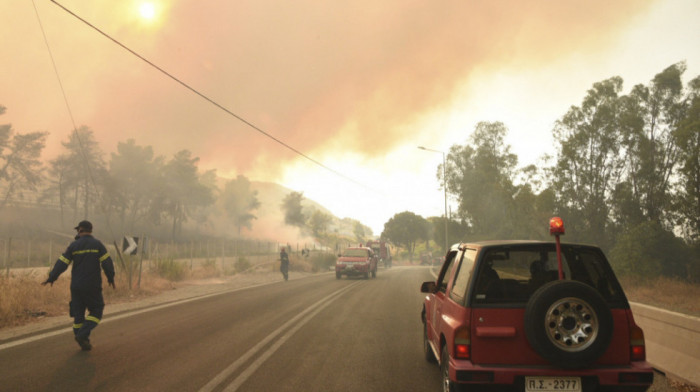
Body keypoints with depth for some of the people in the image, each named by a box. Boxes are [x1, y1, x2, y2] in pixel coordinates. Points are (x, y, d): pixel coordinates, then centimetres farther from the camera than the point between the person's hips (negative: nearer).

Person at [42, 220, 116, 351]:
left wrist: (51, 278, 10)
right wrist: (110, 278, 7)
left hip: (76, 286, 2)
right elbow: (107, 262, -6)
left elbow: (61, 263, 0)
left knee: (78, 313, 11)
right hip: (92, 286, -2)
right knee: (96, 311, 8)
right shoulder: (97, 244, -4)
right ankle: (83, 335, -10)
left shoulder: (73, 246, 0)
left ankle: (83, 342, 12)